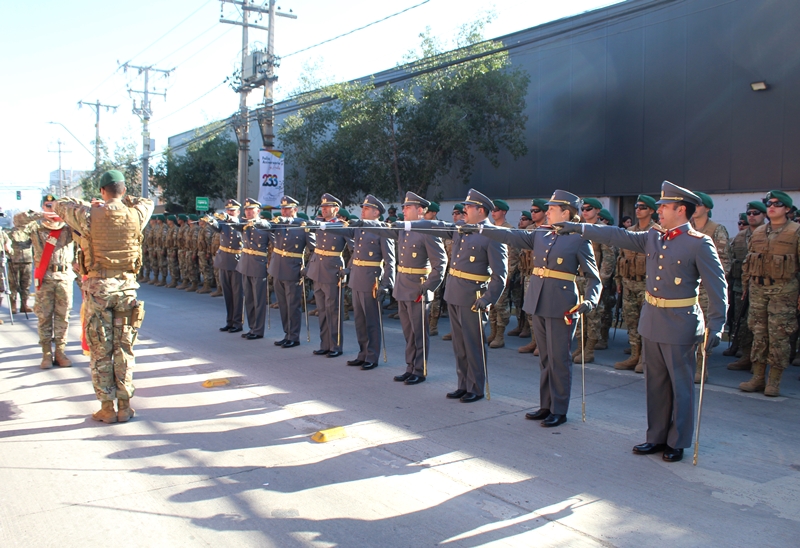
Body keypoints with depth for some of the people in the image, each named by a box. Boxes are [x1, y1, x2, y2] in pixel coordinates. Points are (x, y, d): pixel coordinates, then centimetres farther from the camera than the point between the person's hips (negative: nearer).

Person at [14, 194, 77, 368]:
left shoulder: (68, 228, 9)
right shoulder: (37, 228, 8)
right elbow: (18, 220, -8)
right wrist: (40, 215, -17)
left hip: (64, 276, 0)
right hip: (44, 277, 0)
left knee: (62, 316, 2)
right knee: (44, 316, 1)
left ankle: (60, 352, 9)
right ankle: (47, 354, 6)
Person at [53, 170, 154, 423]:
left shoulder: (89, 215, -6)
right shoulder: (135, 215, -2)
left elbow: (60, 205, 12)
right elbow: (147, 202, 21)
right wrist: (122, 201, 18)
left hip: (98, 286, -2)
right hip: (126, 286, 2)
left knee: (100, 351, 6)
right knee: (124, 349, 9)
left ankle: (107, 408, 11)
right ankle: (124, 406, 14)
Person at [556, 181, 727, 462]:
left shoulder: (700, 244, -11)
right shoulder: (652, 237, 7)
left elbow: (717, 286, -13)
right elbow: (617, 236, 11)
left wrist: (715, 326, -19)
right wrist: (578, 227, 9)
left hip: (680, 325, -6)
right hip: (651, 320, 7)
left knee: (680, 385, 7)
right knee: (655, 383, 15)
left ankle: (677, 443, 20)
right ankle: (657, 437, 27)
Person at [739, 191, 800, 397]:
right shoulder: (758, 233, 12)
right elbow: (747, 262, 16)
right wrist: (745, 286, 12)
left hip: (783, 290, -4)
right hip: (758, 288, 4)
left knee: (778, 336, -2)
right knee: (759, 334, 7)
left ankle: (774, 381, 8)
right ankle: (758, 378, 15)